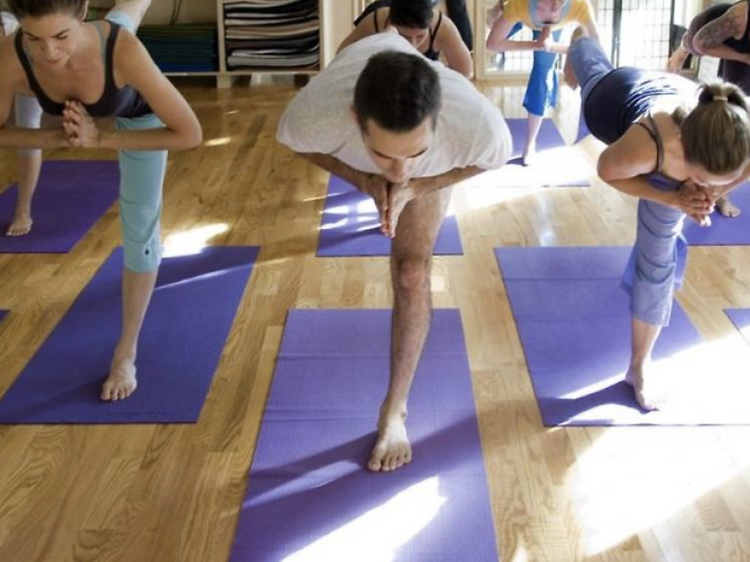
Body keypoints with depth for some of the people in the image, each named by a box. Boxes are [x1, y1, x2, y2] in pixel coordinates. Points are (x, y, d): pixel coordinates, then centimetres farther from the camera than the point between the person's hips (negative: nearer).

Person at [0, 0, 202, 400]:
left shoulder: (122, 48, -51)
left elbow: (190, 135, -44)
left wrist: (101, 139, -45)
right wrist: (52, 138, -41)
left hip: (137, 112, -2)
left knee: (140, 229, 4)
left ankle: (126, 351, 22)